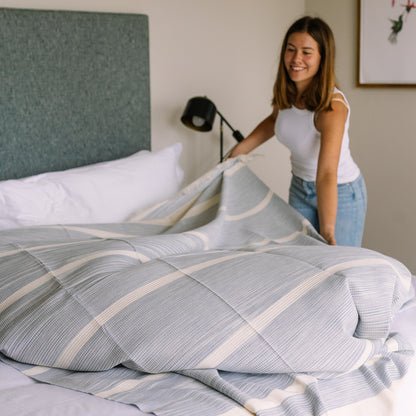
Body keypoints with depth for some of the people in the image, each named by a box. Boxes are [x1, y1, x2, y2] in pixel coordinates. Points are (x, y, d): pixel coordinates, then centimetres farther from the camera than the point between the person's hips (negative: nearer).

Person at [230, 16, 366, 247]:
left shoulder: (332, 107, -31)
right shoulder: (283, 91, -10)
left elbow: (326, 175, -40)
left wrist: (327, 233, -45)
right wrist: (239, 150, 6)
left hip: (341, 193, -6)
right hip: (301, 187, 7)